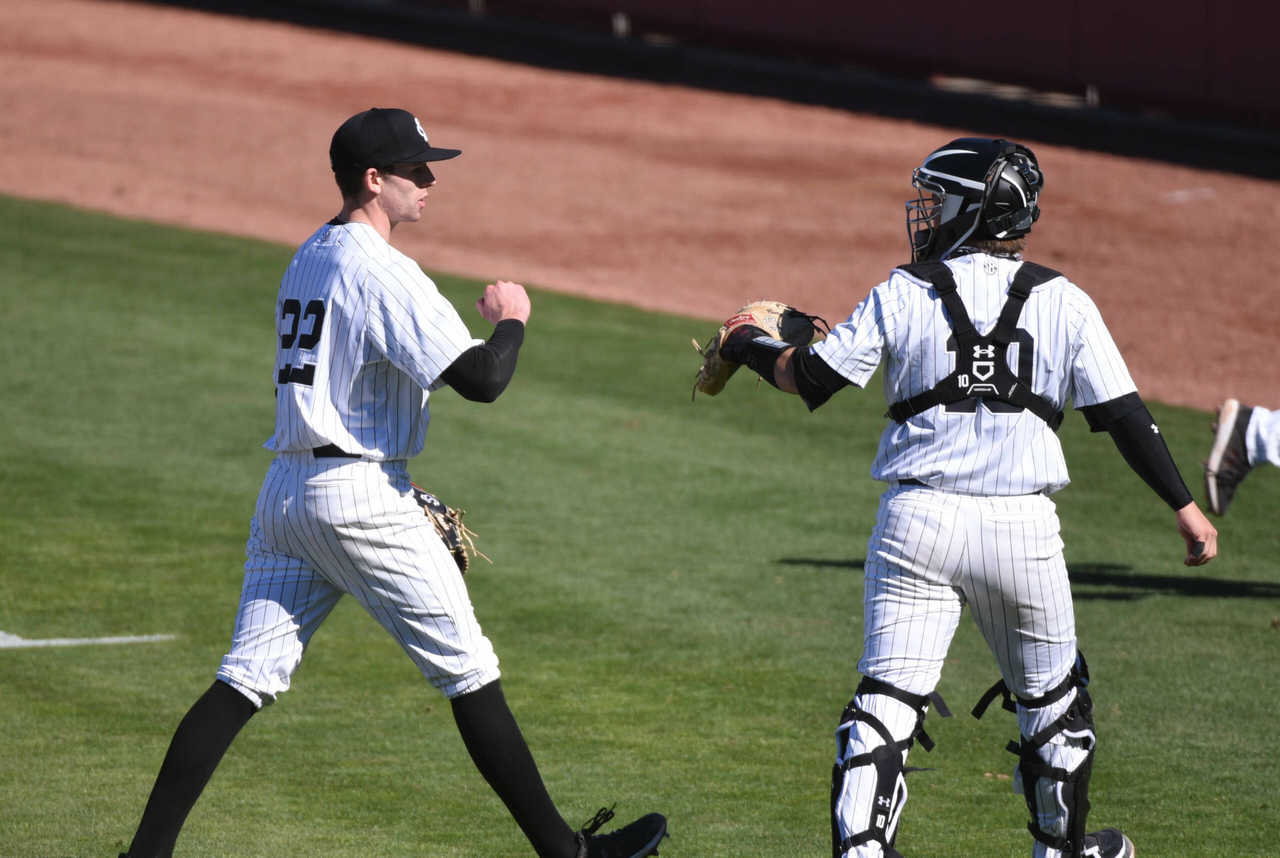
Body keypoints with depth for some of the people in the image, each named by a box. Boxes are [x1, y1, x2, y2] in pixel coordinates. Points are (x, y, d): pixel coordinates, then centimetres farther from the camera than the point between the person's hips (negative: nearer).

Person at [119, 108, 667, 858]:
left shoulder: (308, 260, 15)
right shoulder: (384, 273, -14)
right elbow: (482, 380, -21)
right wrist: (511, 320, -3)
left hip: (285, 489, 8)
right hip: (360, 495, -8)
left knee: (249, 677, 5)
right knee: (468, 669, 0)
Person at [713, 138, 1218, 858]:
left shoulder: (904, 294, 0)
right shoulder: (1062, 302, 2)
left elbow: (811, 378, 4)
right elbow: (1124, 414, 0)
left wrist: (751, 346, 23)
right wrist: (1184, 506, 5)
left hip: (918, 522, -1)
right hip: (1023, 528, 1)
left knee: (889, 695, 0)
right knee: (1051, 697, 19)